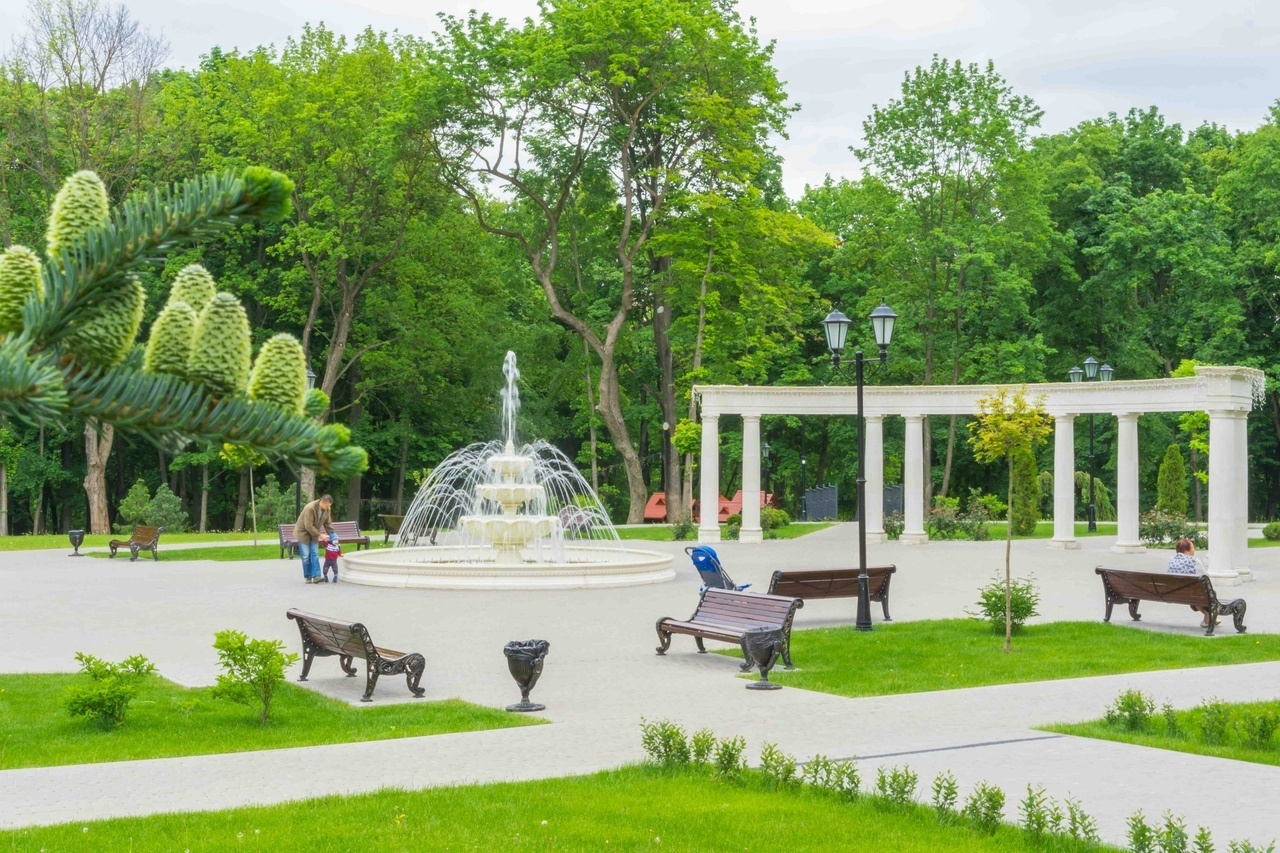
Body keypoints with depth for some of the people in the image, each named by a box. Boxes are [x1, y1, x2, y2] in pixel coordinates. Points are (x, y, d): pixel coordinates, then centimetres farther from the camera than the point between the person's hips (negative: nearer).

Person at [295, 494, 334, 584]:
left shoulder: (327, 509, -10)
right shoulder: (310, 508, -31)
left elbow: (328, 523, 1)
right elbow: (309, 526, -28)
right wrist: (320, 535, -25)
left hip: (314, 532, 6)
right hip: (303, 532, -6)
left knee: (315, 554, -3)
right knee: (306, 556, -4)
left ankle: (316, 576, -7)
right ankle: (308, 577, 5)